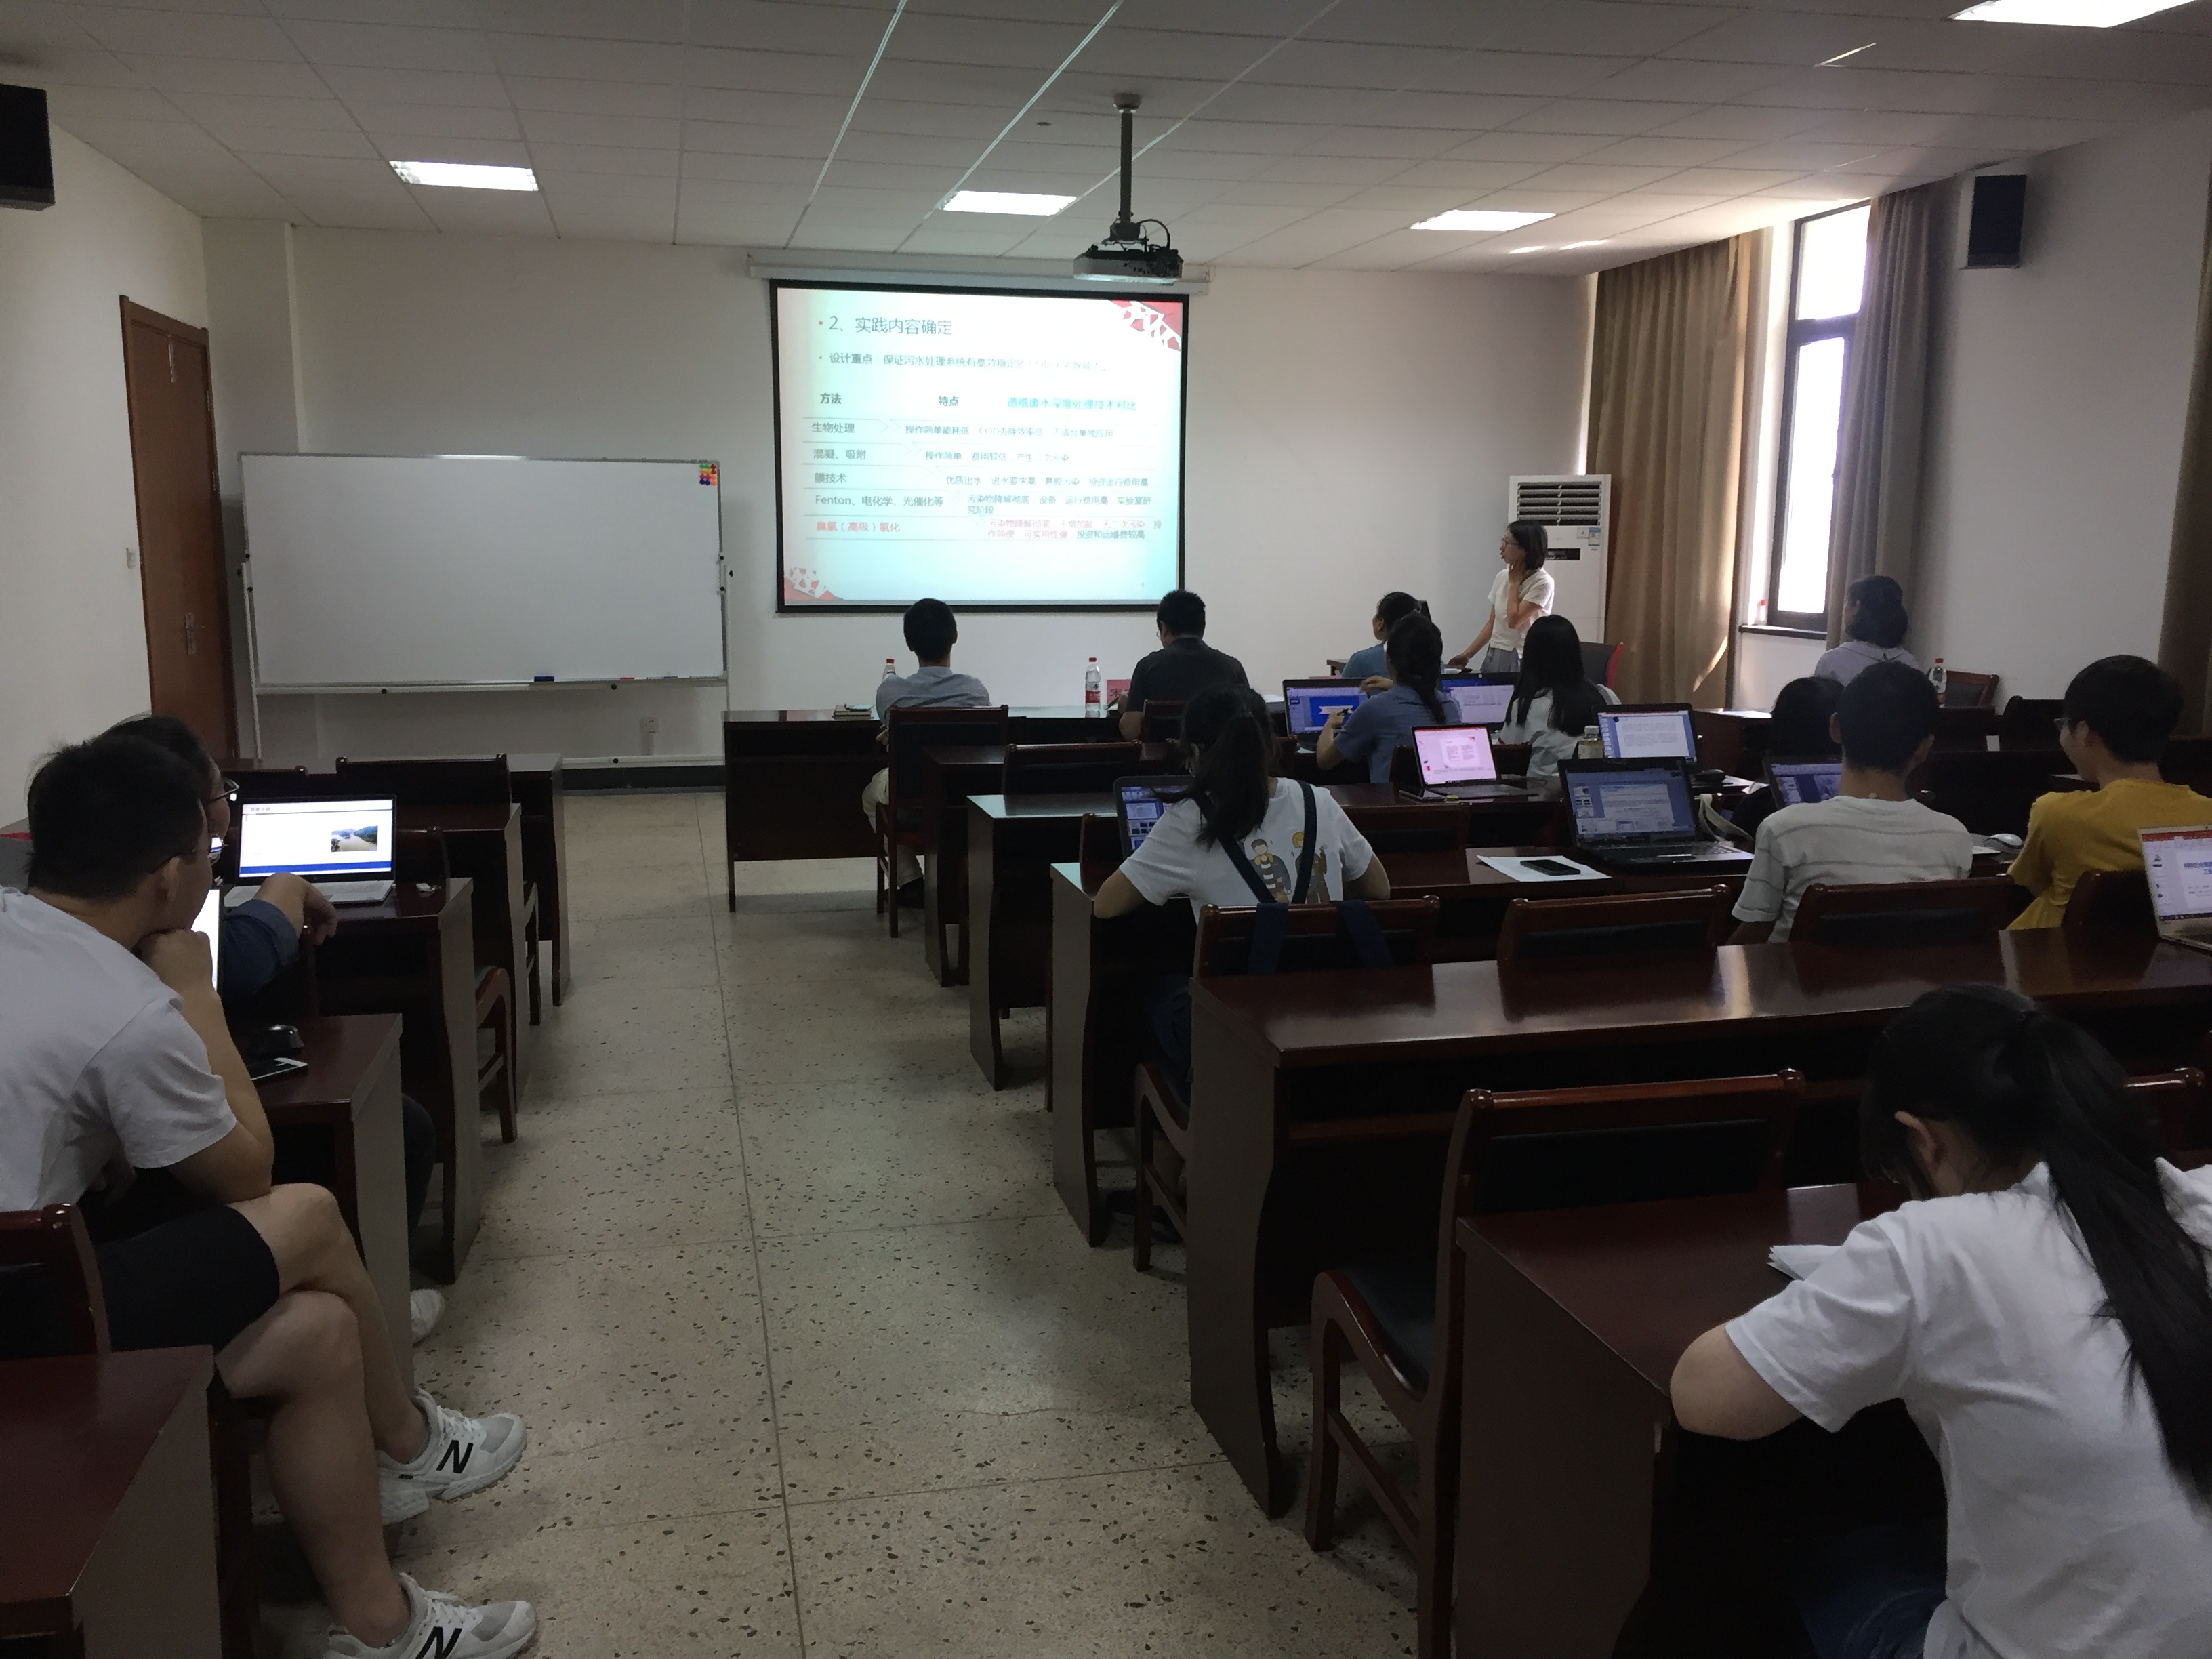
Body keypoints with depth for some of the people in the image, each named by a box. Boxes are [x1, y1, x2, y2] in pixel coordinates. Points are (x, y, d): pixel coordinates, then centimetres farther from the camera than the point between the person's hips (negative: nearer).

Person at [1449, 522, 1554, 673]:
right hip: (1494, 656, 6)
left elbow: (1514, 621, -19)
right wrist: (1467, 655, 8)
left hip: (1522, 660, -6)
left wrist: (1514, 583, -9)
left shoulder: (1542, 583, -11)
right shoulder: (1502, 577, 8)